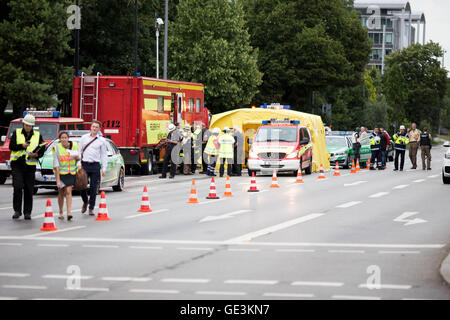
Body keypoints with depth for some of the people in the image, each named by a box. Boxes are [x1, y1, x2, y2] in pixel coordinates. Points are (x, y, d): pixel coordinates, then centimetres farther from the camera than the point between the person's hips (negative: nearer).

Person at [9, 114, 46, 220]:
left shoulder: (38, 135, 9)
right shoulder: (16, 133, 6)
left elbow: (42, 151, 9)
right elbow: (11, 146, -2)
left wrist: (36, 155, -13)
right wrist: (21, 146, -19)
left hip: (30, 165, 2)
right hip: (17, 164, -1)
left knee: (29, 190, 2)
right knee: (18, 187, -12)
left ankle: (27, 212, 9)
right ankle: (17, 210, -4)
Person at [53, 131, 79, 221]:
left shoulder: (74, 146, -3)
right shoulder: (57, 148, -12)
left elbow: (78, 158, 14)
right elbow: (56, 165, -14)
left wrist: (77, 157, -13)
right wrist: (58, 180, -18)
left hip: (71, 173, 1)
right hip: (61, 173, -1)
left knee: (68, 192, -10)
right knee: (61, 193, 9)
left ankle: (69, 213, -15)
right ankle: (61, 213, 26)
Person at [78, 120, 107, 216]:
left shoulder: (101, 140, 6)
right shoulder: (84, 138, 8)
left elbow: (103, 155, 8)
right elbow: (79, 151, 10)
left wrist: (104, 168, 2)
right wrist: (78, 165, 1)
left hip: (95, 166, -1)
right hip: (84, 164, 1)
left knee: (93, 188, -1)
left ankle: (91, 208, 8)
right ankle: (85, 202, 27)